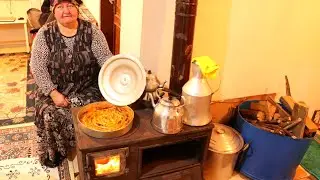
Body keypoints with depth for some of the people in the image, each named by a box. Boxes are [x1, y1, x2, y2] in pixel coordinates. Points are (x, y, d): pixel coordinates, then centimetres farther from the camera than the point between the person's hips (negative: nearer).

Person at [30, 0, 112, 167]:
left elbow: (105, 57, -8)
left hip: (87, 89, 0)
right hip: (56, 90, 1)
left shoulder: (91, 30, -6)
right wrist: (53, 93, -18)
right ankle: (53, 153, 10)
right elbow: (37, 67, -9)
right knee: (50, 116, -18)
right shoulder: (45, 33, -6)